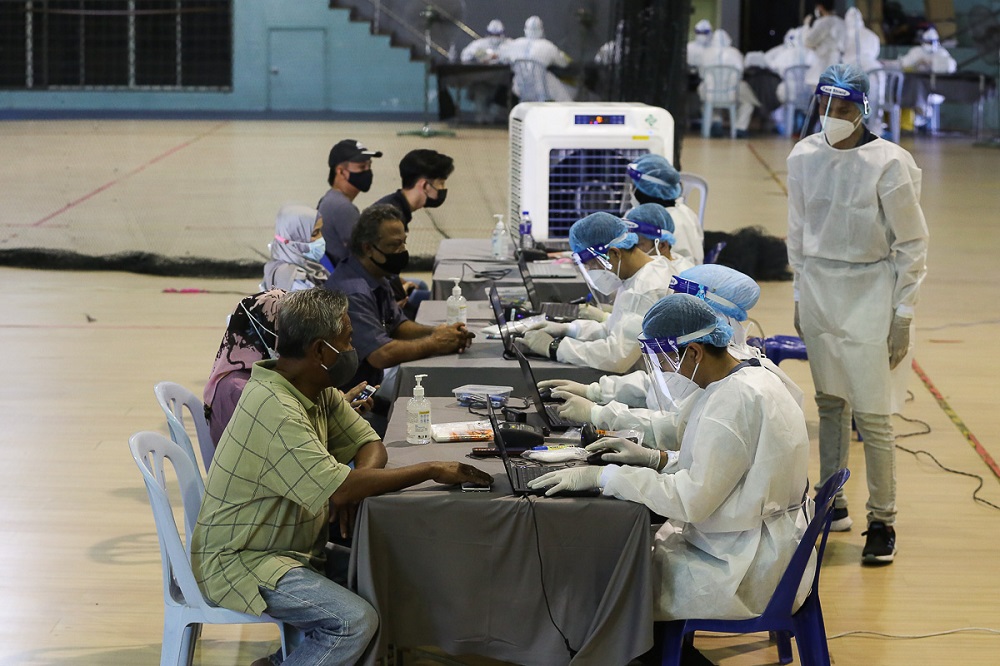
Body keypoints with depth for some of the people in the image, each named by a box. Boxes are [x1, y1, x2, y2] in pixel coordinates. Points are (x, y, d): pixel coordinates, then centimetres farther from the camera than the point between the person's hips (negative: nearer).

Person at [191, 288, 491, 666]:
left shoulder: (320, 392, 4)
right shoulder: (275, 409, -26)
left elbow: (370, 444, 9)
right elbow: (339, 489, -30)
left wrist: (353, 486, -15)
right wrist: (432, 472, -23)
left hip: (293, 549, 10)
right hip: (238, 562, -10)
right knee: (356, 621, -23)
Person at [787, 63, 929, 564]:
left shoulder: (888, 164, -13)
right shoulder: (804, 158, 1)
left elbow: (911, 245, -7)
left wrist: (903, 315, -8)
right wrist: (800, 296, 15)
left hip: (869, 294, -5)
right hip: (818, 292, 5)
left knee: (871, 413, -6)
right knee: (829, 403, 11)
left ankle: (882, 521, 4)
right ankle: (833, 503, 24)